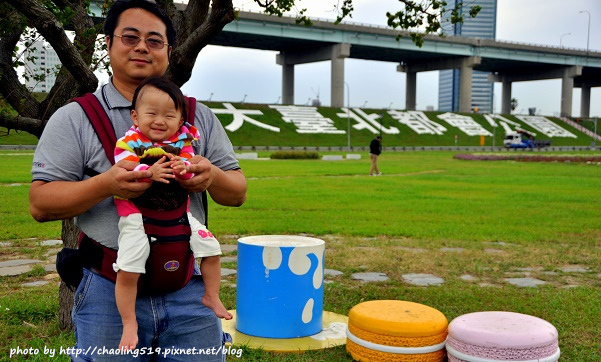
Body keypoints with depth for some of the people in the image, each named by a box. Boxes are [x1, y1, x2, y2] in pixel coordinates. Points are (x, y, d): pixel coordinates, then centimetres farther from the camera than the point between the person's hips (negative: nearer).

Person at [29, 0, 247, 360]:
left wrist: (212, 177, -14)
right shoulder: (74, 118, 2)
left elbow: (238, 193, 10)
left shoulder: (200, 116, 11)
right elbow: (41, 203, -4)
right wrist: (105, 184, -22)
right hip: (108, 293, -2)